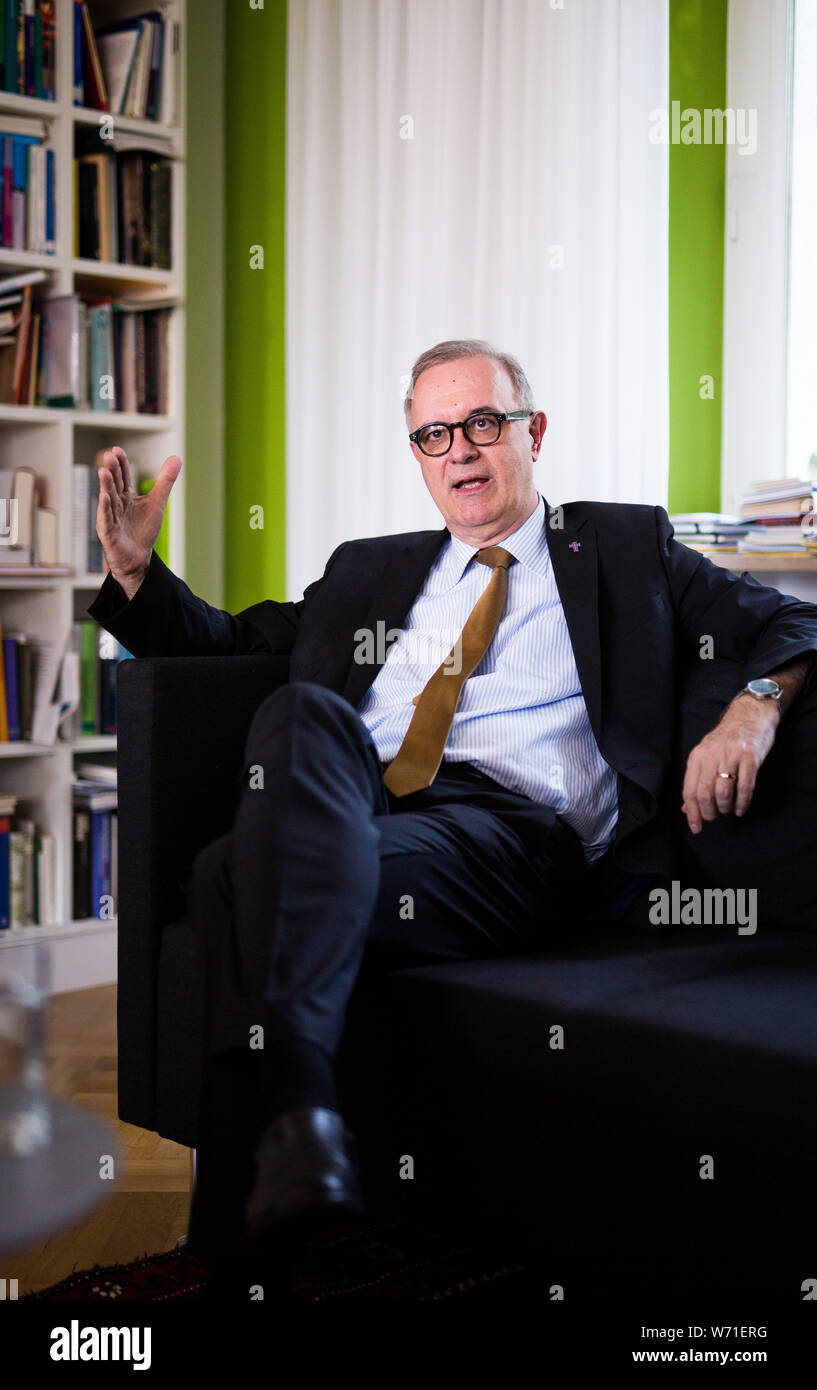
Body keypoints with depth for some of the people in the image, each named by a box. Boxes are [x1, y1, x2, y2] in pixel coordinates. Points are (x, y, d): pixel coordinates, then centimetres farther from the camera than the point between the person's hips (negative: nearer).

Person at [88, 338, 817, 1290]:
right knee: (301, 711, -35)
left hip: (515, 830, -3)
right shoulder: (368, 571, 34)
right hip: (348, 810, 4)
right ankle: (291, 1109, -44)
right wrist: (136, 572, 16)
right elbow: (232, 642, 35)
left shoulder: (625, 546, 24)